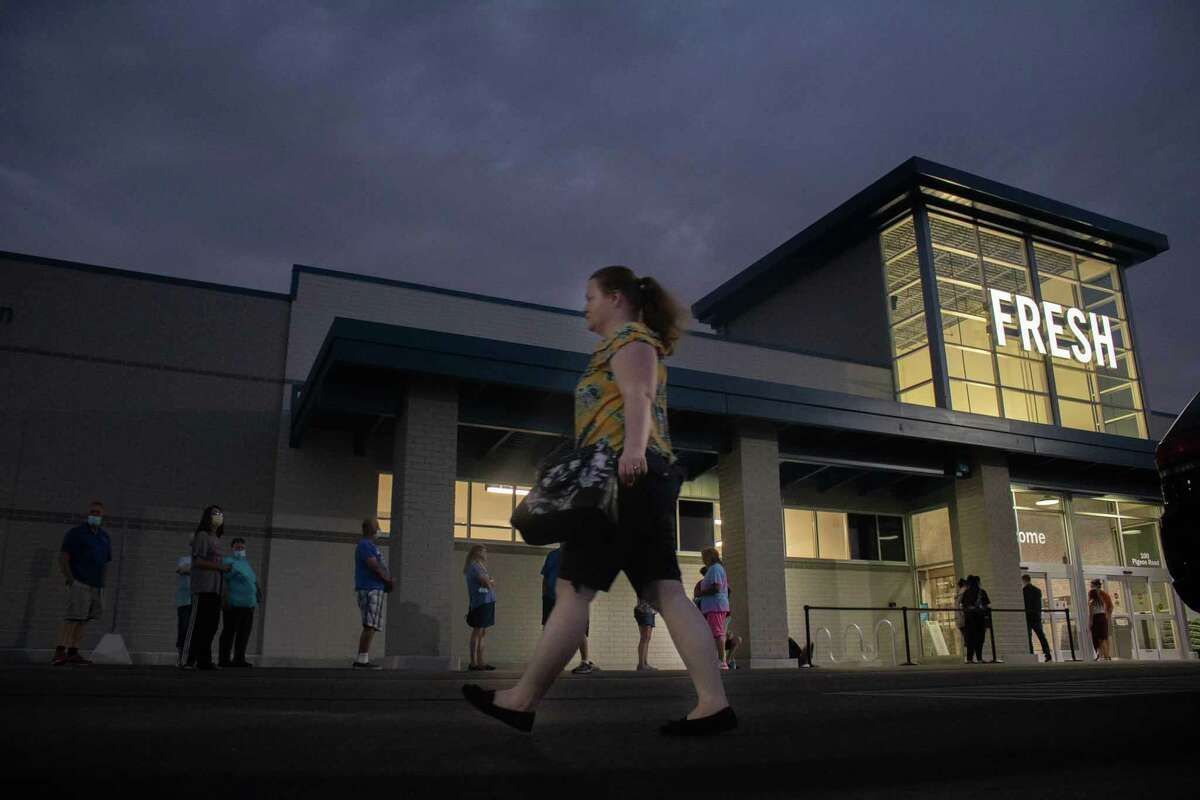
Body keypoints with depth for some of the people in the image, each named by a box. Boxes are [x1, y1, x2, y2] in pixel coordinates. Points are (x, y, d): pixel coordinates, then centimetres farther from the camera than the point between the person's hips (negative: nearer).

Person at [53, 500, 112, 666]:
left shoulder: (105, 536, 18)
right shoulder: (76, 533, 0)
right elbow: (62, 558, -5)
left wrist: (101, 584, 13)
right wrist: (70, 580, -12)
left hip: (96, 587, 6)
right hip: (80, 583, -6)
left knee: (84, 620, 2)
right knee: (73, 617, -16)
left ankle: (73, 653, 3)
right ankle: (59, 653, -19)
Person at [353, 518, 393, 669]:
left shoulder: (372, 546, 22)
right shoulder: (364, 545, -8)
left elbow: (380, 567, 22)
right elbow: (374, 567, -16)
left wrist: (388, 581, 5)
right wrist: (388, 580, -3)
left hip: (375, 590, 10)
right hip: (369, 589, -10)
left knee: (370, 627, 8)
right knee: (370, 626, -14)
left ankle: (360, 660, 9)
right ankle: (362, 659, -16)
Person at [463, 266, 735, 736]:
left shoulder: (629, 336, 2)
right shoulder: (627, 344, 31)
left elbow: (637, 398, -16)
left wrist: (633, 449, -32)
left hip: (627, 474, -10)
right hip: (641, 480, 10)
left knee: (574, 588, -7)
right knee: (666, 594, 0)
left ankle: (523, 701, -2)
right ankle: (714, 703, -6)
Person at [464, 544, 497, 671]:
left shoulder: (480, 566, 22)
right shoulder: (473, 566, -8)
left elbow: (491, 582, 15)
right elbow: (486, 582, -15)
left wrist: (489, 582, -5)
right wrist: (490, 583, 5)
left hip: (487, 602, 9)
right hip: (480, 602, -9)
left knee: (483, 632, 9)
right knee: (478, 631, -8)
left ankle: (480, 661, 12)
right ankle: (473, 662, -6)